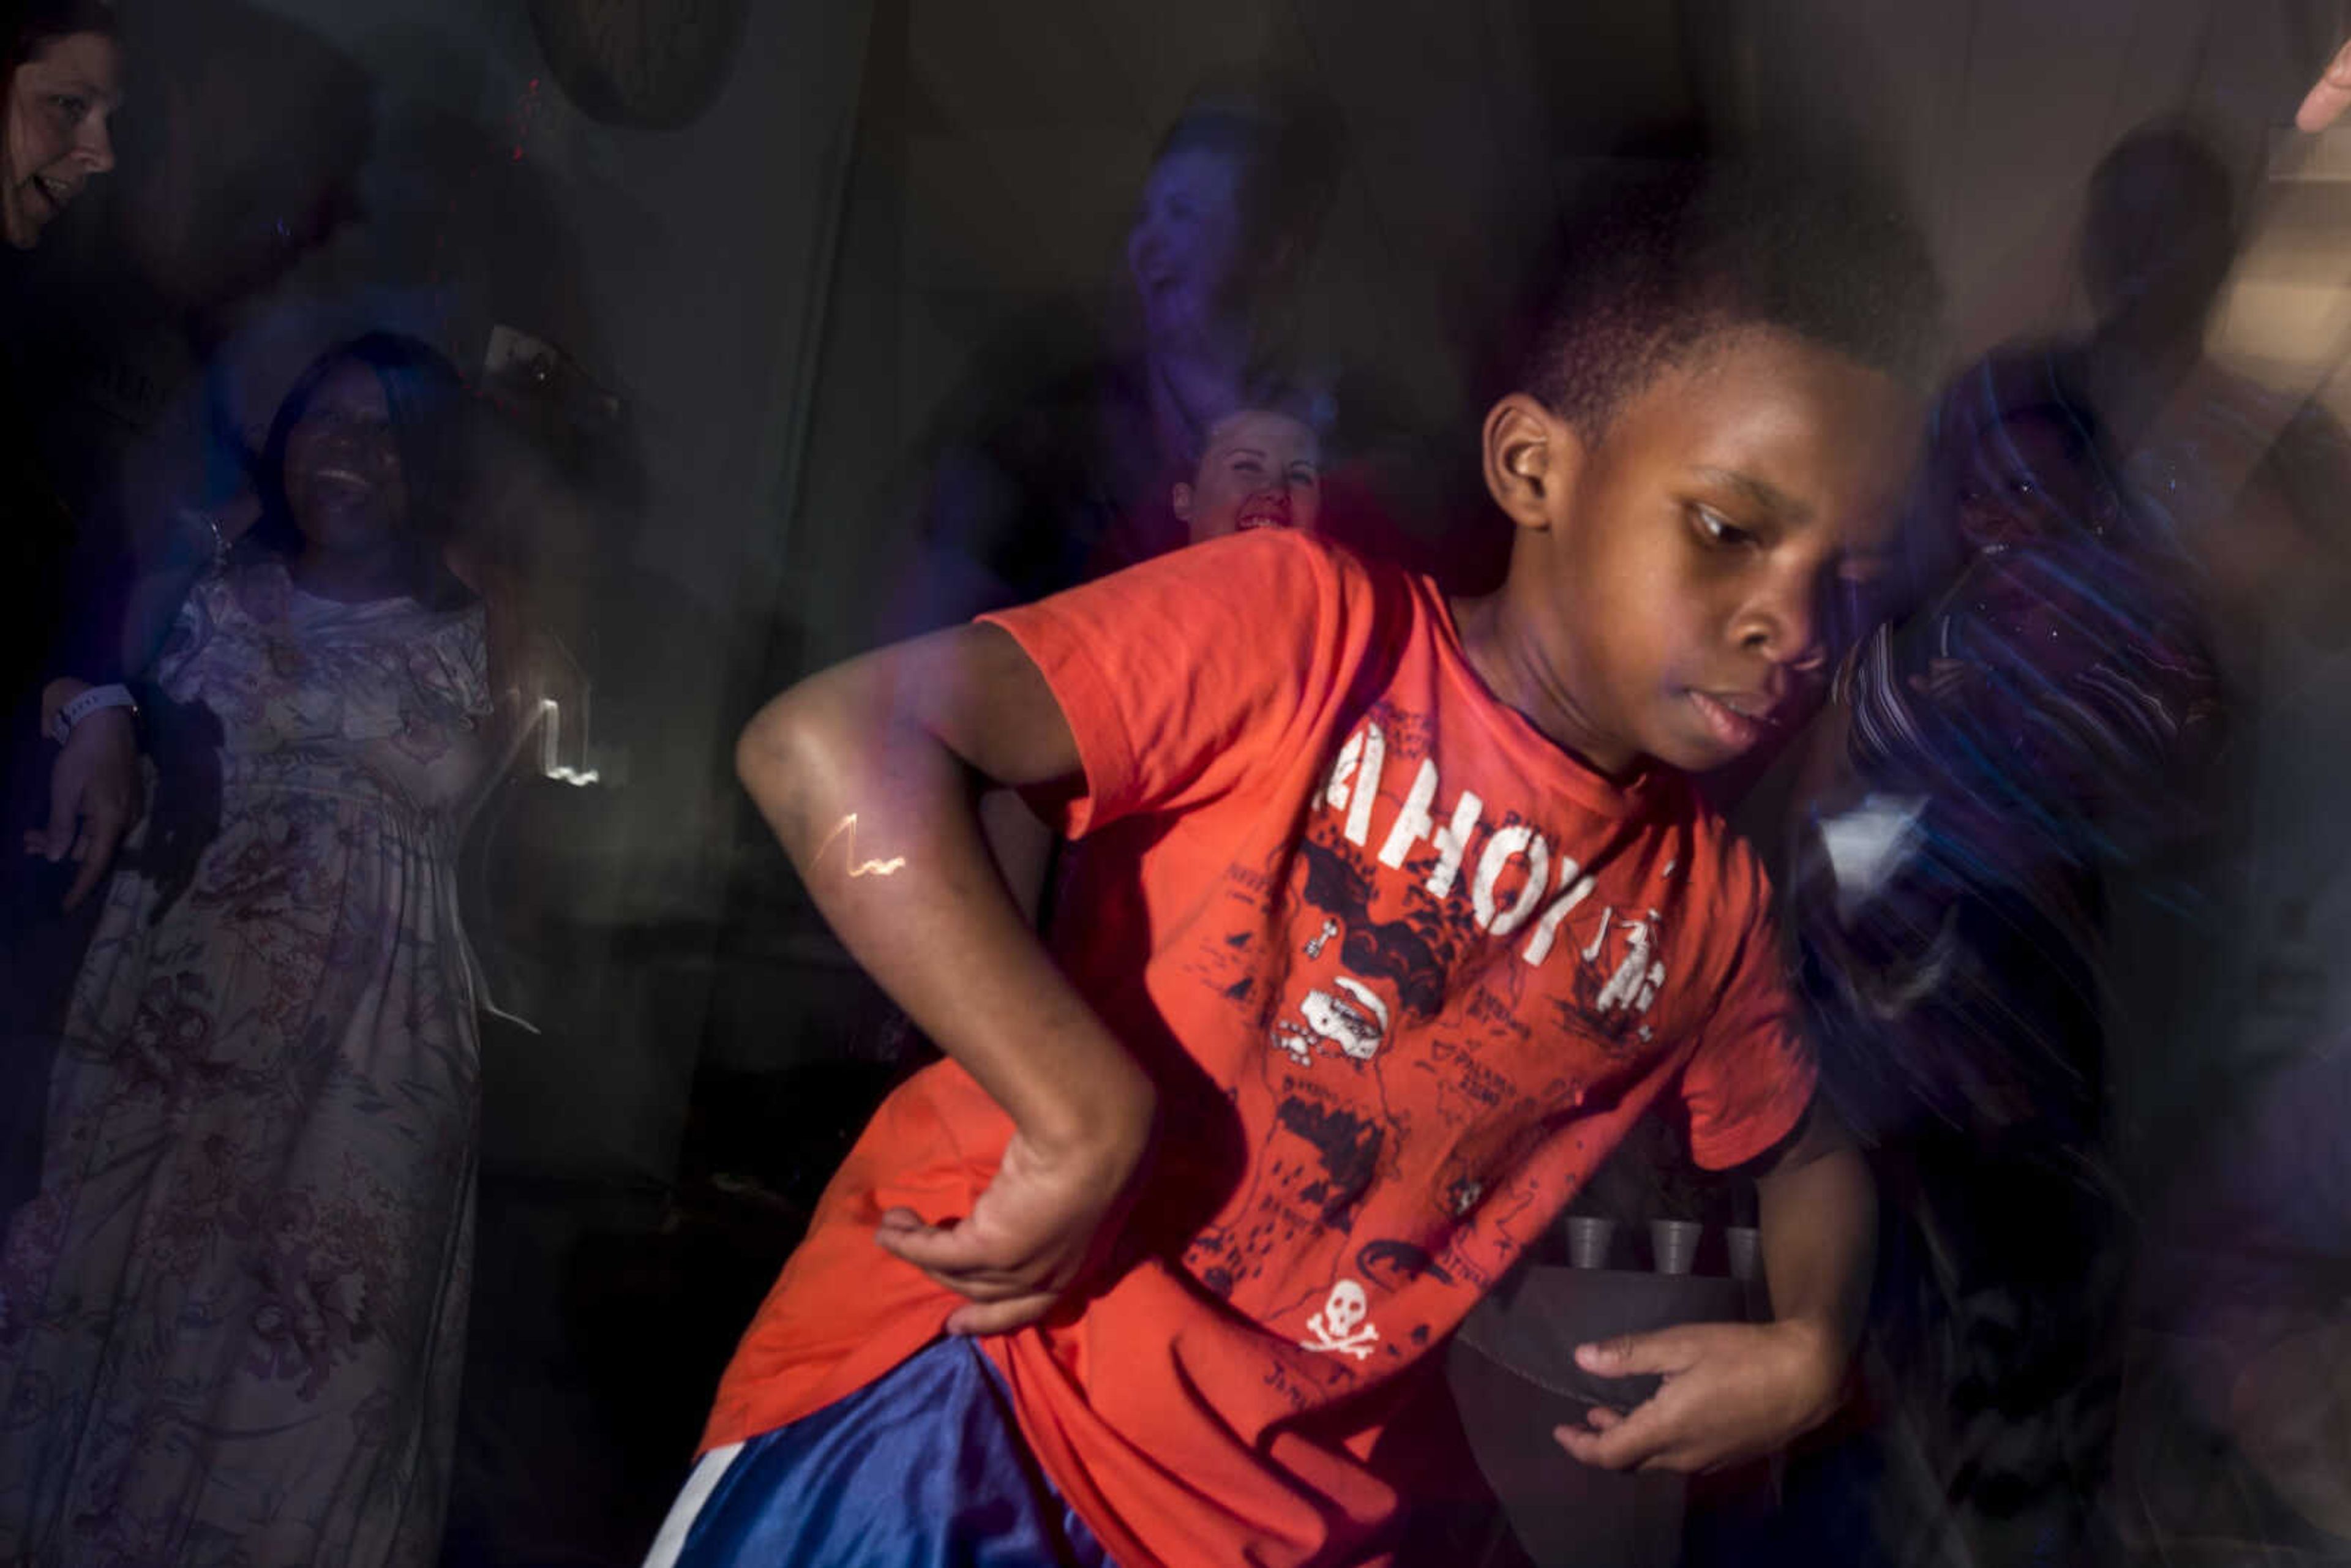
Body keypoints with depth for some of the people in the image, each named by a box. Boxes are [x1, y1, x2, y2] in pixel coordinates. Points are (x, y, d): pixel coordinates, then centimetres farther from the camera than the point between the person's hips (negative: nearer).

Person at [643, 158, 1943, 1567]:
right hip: (959, 1379, -5)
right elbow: (827, 747, -22)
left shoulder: (1707, 908, 7)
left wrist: (1811, 1347, 6)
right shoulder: (1312, 626, -12)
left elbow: (1809, 1145, 26)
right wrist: (1090, 1123, -25)